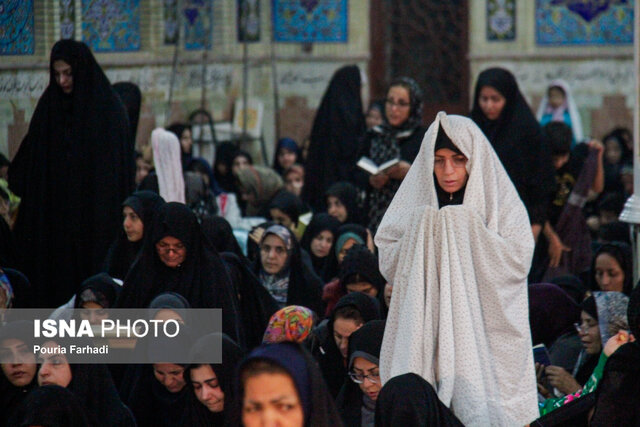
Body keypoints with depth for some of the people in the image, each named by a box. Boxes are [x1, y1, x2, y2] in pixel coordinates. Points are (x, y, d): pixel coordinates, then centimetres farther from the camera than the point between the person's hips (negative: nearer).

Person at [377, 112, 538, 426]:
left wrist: (469, 231, -13)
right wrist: (420, 232, -8)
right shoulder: (418, 208, 12)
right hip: (426, 330, 2)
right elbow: (389, 264, 8)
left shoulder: (501, 203, 3)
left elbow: (518, 259, -7)